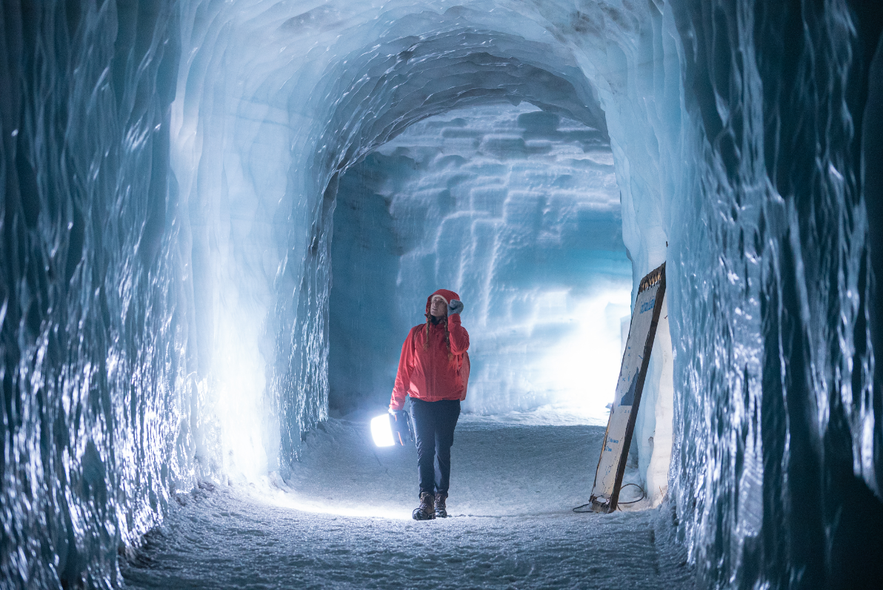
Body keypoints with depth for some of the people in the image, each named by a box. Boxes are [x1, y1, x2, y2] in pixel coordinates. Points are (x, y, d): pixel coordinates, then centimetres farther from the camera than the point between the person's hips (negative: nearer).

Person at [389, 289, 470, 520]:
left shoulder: (457, 332, 5)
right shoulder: (417, 333, 10)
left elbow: (459, 347, -21)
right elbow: (404, 368, 9)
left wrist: (453, 318, -15)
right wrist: (396, 403, 5)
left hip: (448, 402, -1)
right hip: (420, 401, 1)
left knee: (442, 451, 2)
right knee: (424, 450, -9)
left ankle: (441, 500, 11)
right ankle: (426, 499, -17)